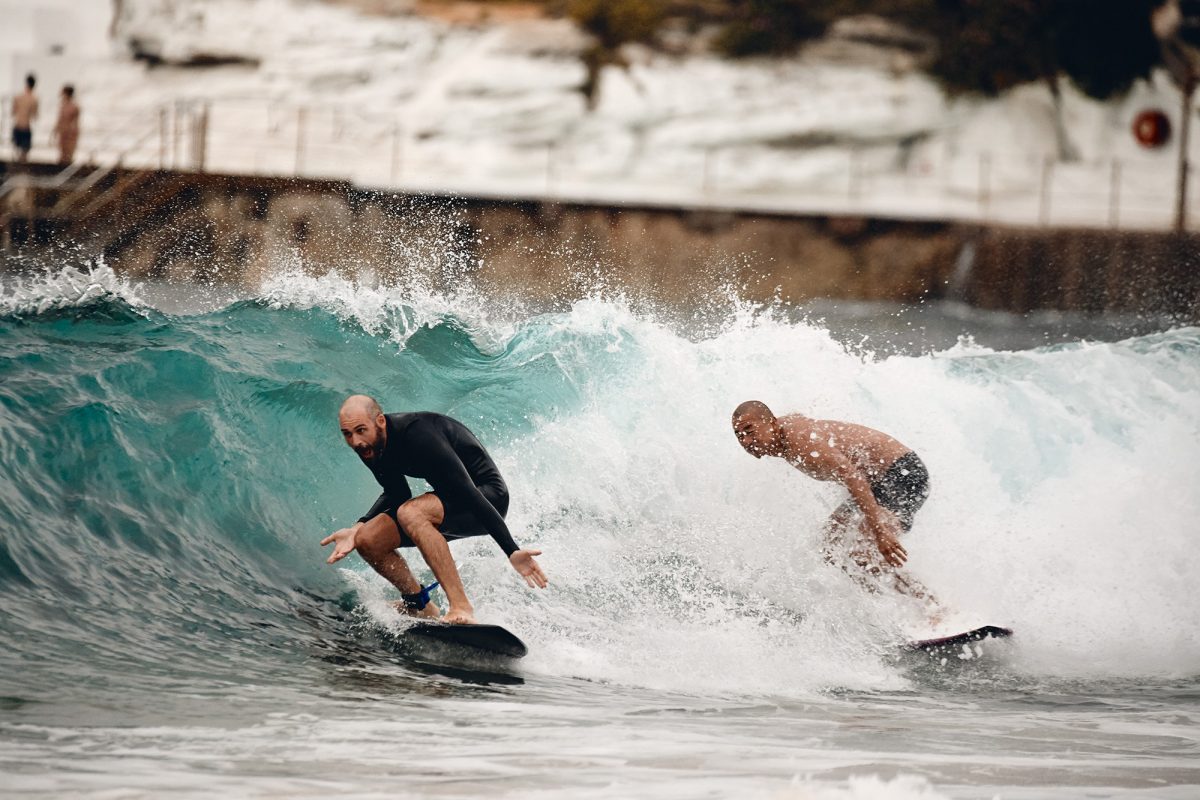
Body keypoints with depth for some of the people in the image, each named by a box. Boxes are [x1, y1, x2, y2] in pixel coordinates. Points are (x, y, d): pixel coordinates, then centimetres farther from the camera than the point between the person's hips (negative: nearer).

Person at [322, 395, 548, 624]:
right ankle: (421, 608, 12)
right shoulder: (370, 446, -5)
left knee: (409, 513, -35)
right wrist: (357, 528, -6)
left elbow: (468, 494, -34)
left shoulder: (417, 435, -30)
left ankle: (461, 608, -37)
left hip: (487, 496, -8)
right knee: (367, 540, -6)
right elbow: (396, 495, 12)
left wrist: (512, 551, -38)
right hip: (451, 501, 8)